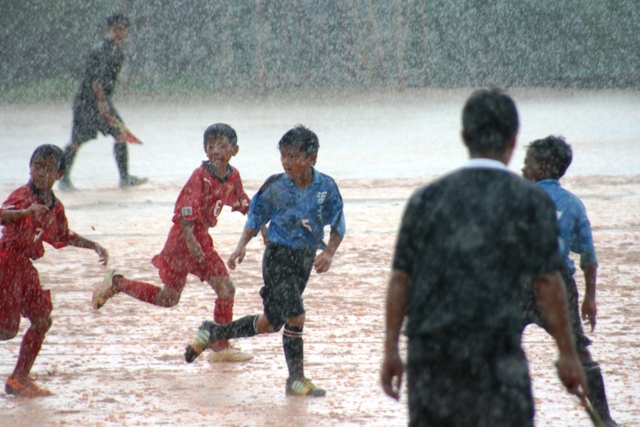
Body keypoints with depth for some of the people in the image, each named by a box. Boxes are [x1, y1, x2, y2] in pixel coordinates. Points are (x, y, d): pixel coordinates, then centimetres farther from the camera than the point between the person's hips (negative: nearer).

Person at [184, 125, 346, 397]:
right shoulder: (275, 187, -7)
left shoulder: (326, 187, -4)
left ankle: (212, 333, 29)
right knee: (295, 315, -17)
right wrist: (241, 246, -9)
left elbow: (338, 225, 2)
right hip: (278, 255, -4)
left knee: (269, 323, 9)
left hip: (306, 259, 4)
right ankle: (296, 380, -6)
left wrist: (329, 252, -13)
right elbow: (255, 218, 4)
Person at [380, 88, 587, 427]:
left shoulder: (426, 198, 6)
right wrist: (567, 354, 4)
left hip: (428, 351, 3)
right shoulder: (531, 201, -1)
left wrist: (391, 351, 9)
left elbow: (400, 278, 4)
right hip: (494, 354, -3)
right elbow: (547, 282, -3)